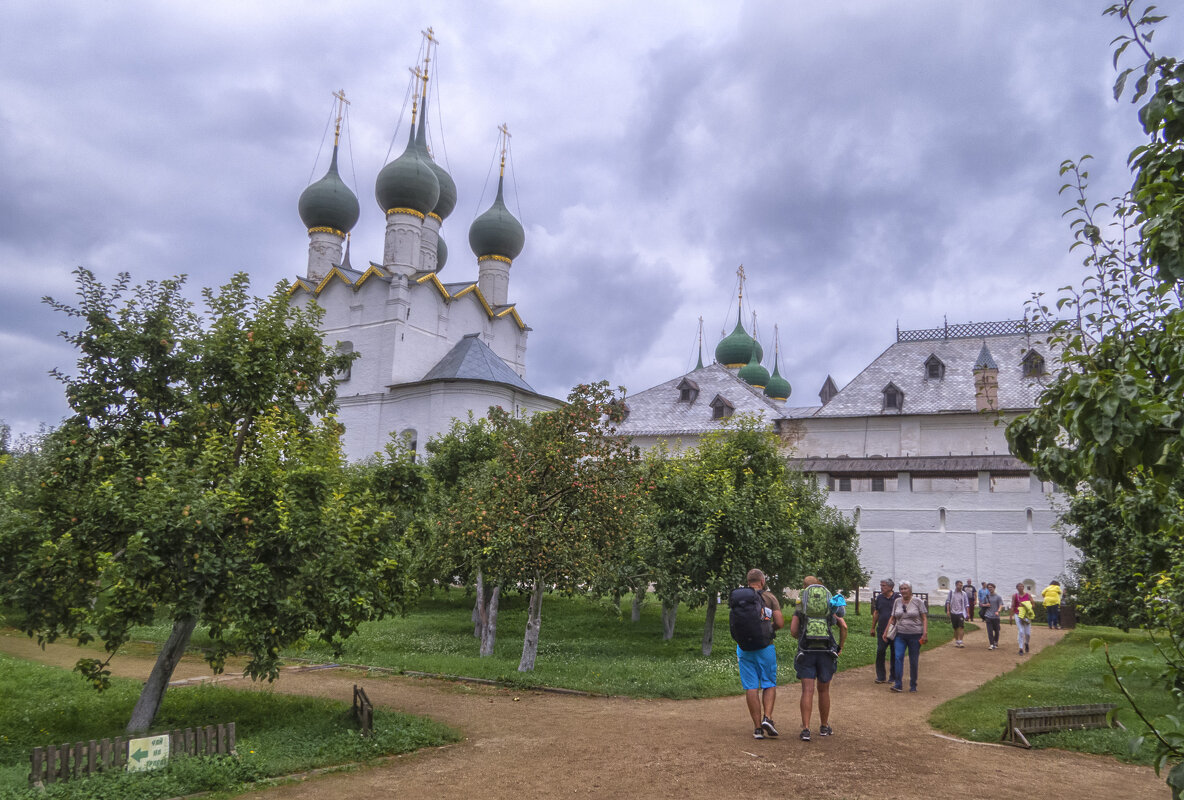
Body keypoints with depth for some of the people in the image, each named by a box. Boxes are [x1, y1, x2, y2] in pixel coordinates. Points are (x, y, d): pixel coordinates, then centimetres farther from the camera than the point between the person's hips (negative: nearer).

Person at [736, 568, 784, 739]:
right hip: (765, 646, -2)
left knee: (751, 687, 5)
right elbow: (780, 623, -7)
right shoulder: (769, 597, -2)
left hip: (744, 647, 2)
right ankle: (767, 718, -6)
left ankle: (757, 727, 4)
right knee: (769, 684, 12)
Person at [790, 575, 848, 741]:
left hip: (806, 652, -1)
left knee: (807, 691, -3)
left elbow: (793, 631, -1)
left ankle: (806, 729, -11)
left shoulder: (800, 606, 5)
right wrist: (840, 647, 9)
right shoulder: (830, 605, 10)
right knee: (823, 690, 14)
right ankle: (824, 727, 26)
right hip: (826, 651, 1)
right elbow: (843, 626, 0)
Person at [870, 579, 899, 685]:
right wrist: (873, 628, 14)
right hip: (881, 630, 3)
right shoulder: (879, 597, 8)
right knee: (880, 652, -2)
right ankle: (881, 677, 7)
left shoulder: (897, 598, -4)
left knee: (894, 654, 5)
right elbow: (876, 613, 15)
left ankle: (893, 677, 17)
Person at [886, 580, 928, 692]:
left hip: (915, 635, -2)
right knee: (898, 657, -12)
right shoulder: (897, 602, 8)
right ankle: (898, 685, -12)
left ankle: (913, 685, 17)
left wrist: (925, 633, -12)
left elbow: (924, 618, -3)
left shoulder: (917, 601, -2)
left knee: (913, 661, 3)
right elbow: (893, 618, 14)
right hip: (900, 635, 2)